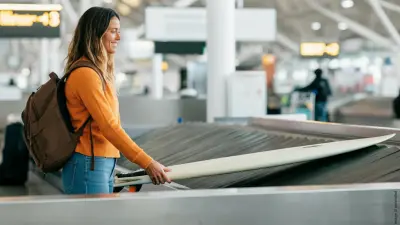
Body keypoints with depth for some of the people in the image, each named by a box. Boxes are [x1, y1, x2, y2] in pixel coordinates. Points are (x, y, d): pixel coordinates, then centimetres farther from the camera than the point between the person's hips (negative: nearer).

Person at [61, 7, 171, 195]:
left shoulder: (100, 73, 15)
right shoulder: (85, 74, -15)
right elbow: (109, 126, -20)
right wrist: (147, 163, -22)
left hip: (105, 165, 9)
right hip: (89, 167, -9)